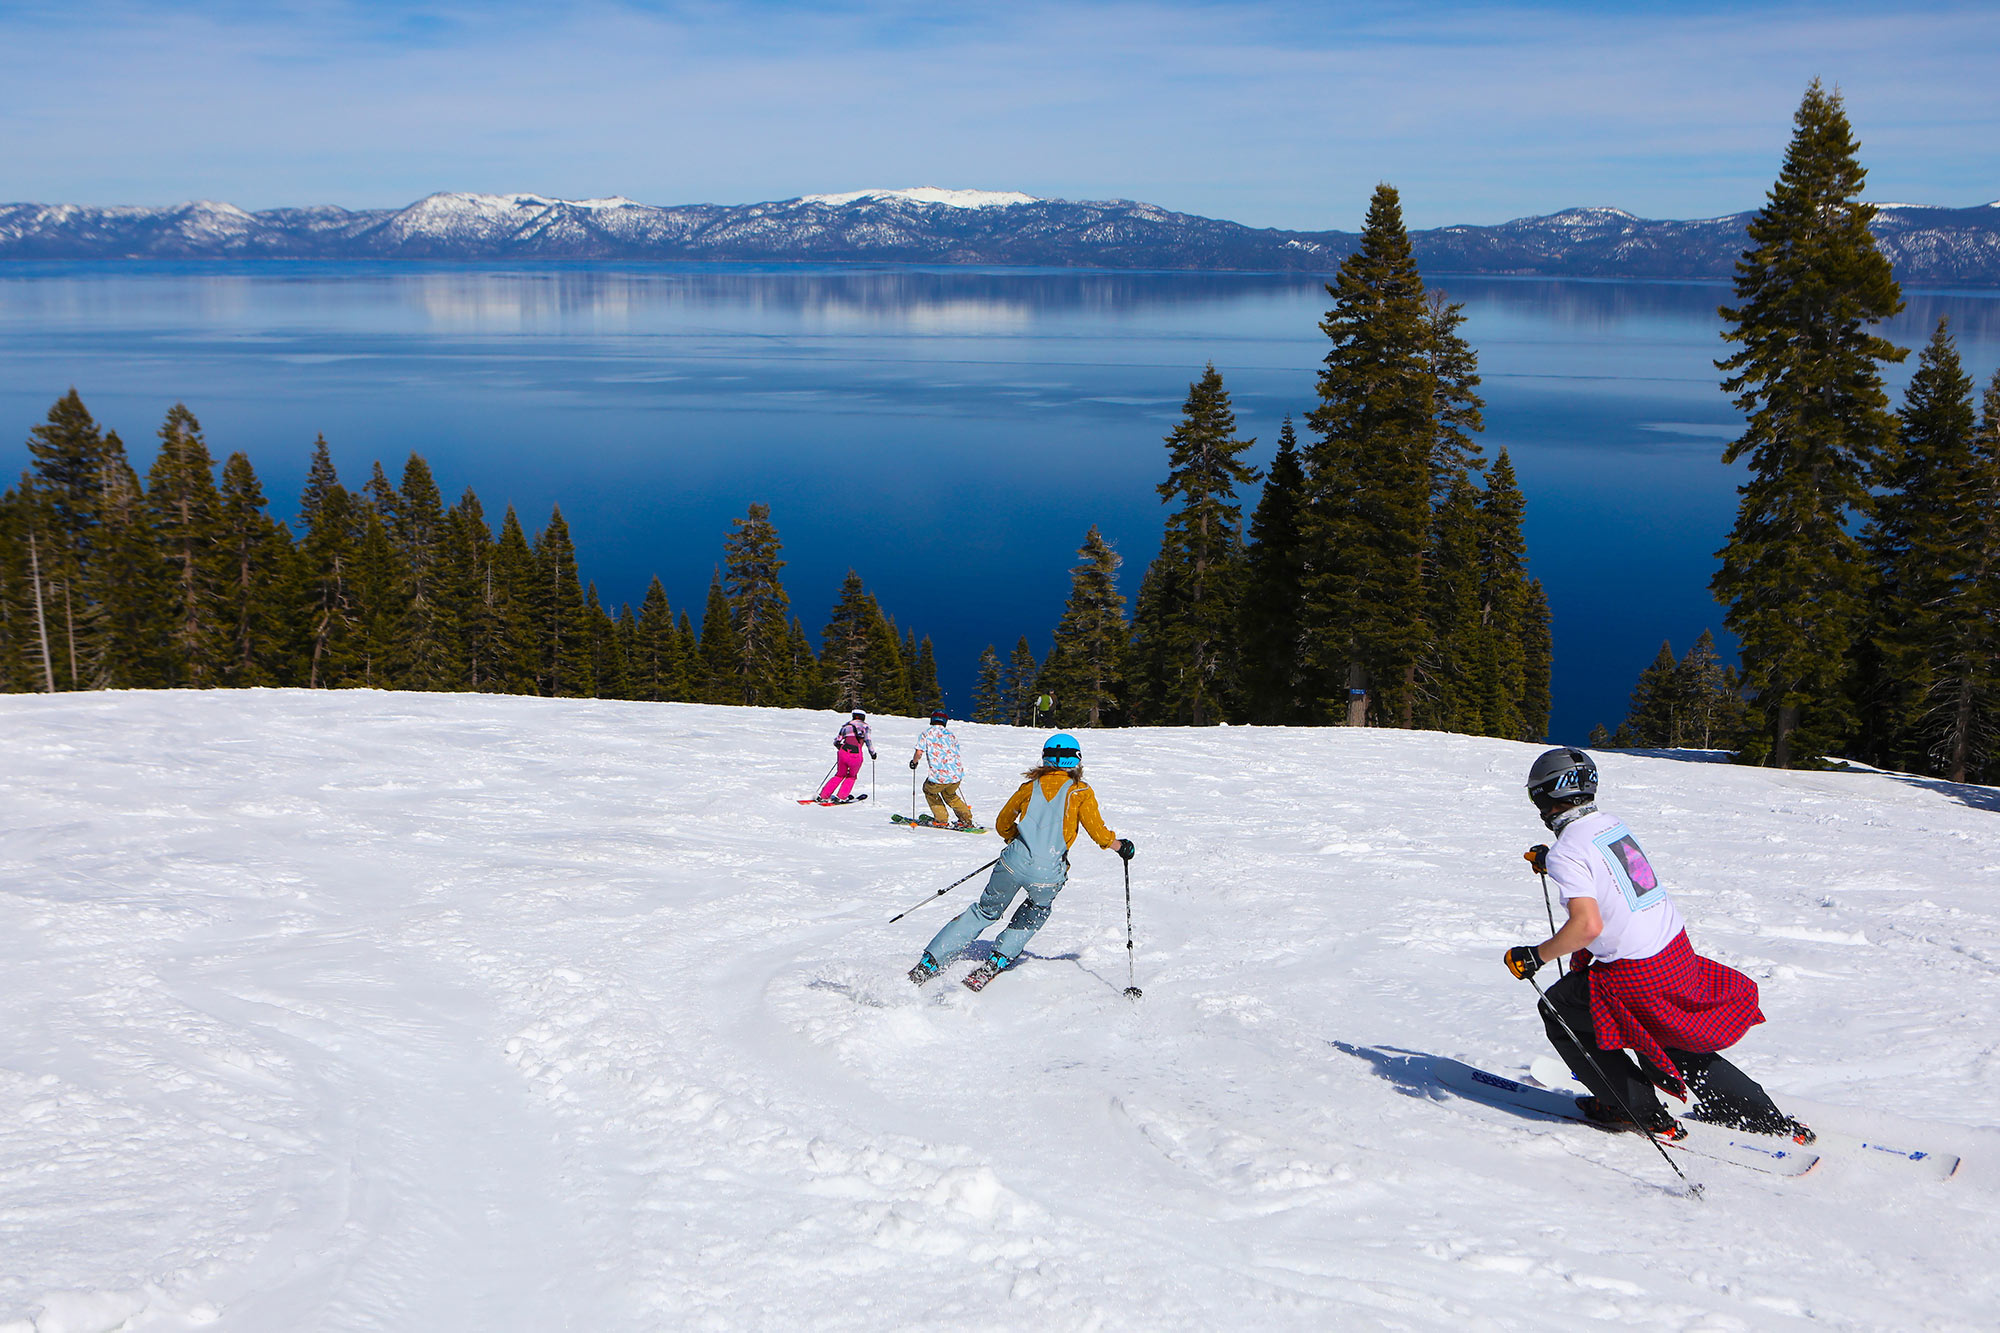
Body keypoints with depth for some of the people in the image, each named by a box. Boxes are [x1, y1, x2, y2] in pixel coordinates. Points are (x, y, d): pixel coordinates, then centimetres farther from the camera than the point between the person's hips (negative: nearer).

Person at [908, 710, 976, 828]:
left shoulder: (926, 733, 4)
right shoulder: (951, 735, 16)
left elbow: (919, 753, -6)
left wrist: (914, 761, 15)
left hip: (940, 776, -4)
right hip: (957, 774, 4)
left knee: (929, 790, 27)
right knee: (949, 795, 32)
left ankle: (941, 819, 25)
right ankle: (966, 819, 26)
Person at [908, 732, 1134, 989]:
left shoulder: (1031, 785, 13)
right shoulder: (1081, 791, 3)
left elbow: (1002, 825, 18)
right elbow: (1098, 831, -1)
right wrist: (1119, 845, 18)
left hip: (1014, 862, 2)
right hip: (1048, 873, -2)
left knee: (985, 911, 21)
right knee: (1037, 910, 30)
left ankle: (928, 963, 16)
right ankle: (999, 959, 17)